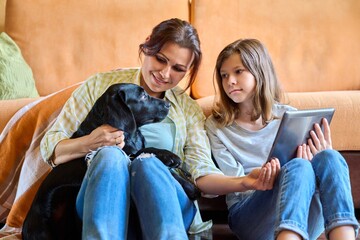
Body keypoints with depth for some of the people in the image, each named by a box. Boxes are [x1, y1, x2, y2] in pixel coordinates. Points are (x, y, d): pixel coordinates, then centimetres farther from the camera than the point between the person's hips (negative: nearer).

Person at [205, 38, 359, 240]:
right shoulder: (215, 126, 9)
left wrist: (323, 157, -14)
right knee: (298, 168, -33)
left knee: (330, 158, -28)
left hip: (305, 218, 2)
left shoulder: (291, 116, 13)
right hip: (248, 214, -2)